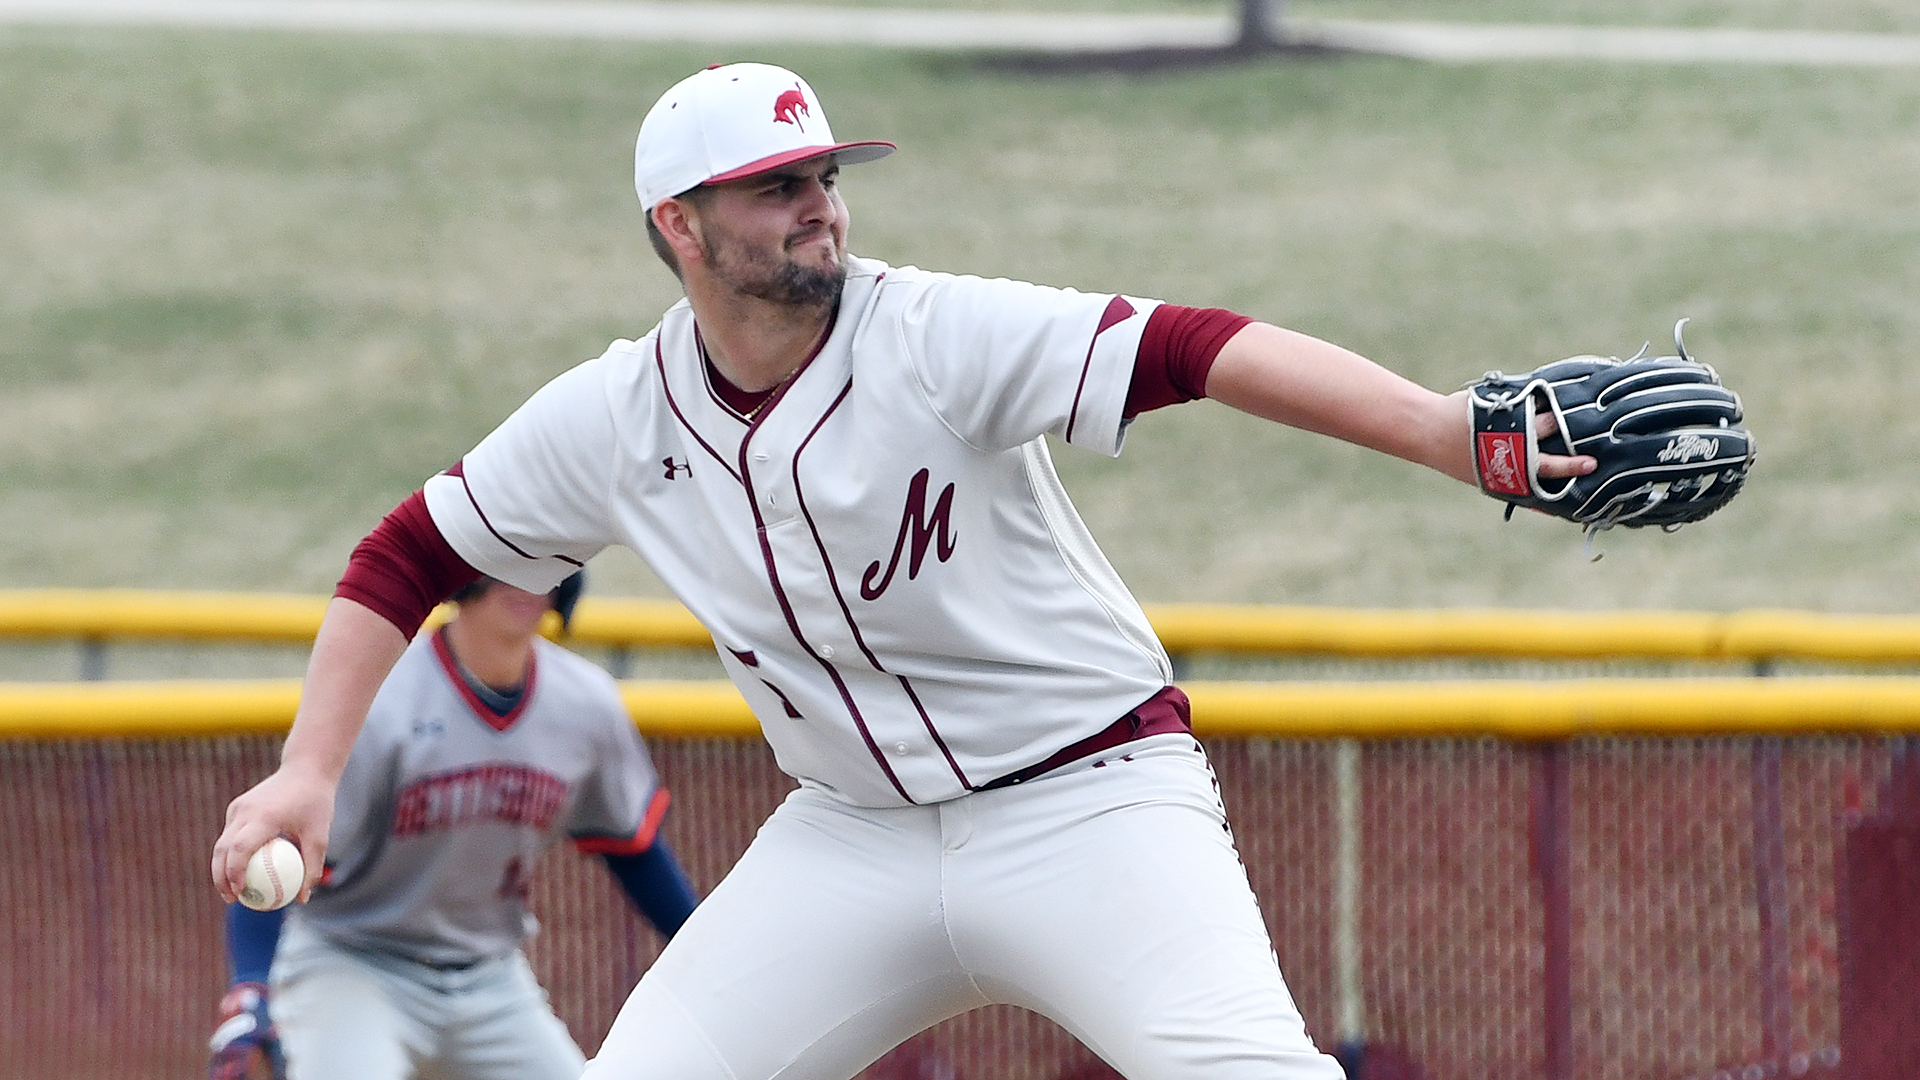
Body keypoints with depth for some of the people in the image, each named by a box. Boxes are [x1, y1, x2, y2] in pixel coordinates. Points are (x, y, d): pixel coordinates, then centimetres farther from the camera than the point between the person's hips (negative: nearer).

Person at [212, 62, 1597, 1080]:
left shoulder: (938, 339, -18)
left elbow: (1195, 354, -31)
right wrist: (310, 771, -5)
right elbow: (408, 559, 9)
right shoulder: (614, 419, -4)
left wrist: (1454, 432, -45)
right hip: (854, 830, 4)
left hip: (1091, 796, -4)